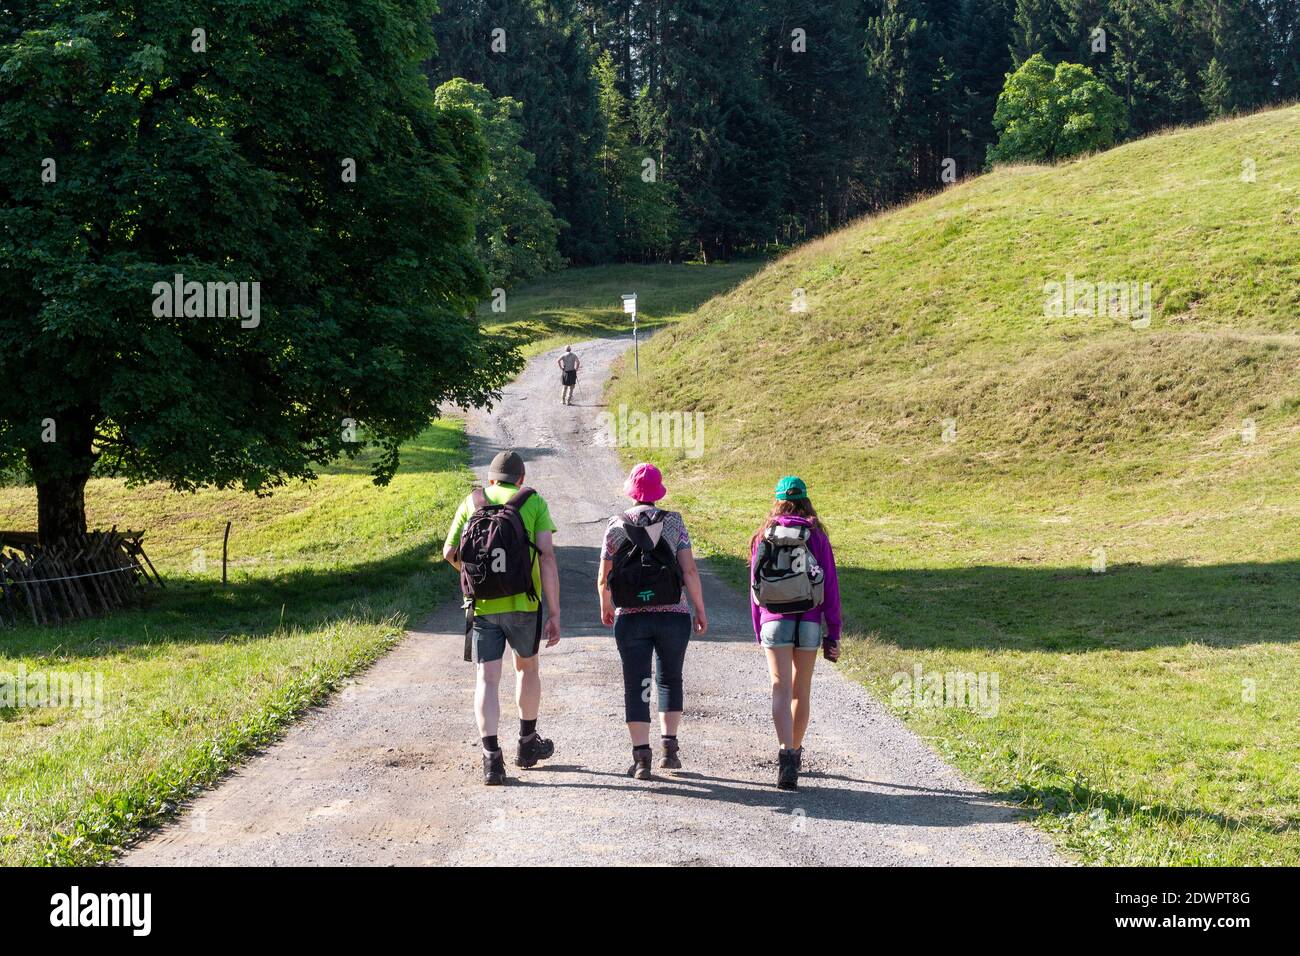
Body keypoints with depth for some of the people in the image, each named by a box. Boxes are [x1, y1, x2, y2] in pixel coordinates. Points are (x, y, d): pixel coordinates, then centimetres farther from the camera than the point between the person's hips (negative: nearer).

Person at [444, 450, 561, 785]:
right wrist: (554, 613, -7)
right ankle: (527, 743, 34)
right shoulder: (533, 502, 2)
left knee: (486, 679, 1)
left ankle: (492, 757, -11)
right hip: (523, 604, 0)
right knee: (527, 667, 22)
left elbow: (449, 552, 11)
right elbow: (547, 557, -7)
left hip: (482, 605, 0)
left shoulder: (472, 502, 8)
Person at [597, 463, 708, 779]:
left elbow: (603, 580, 4)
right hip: (673, 615, 0)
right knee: (670, 679, 19)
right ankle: (669, 747, 15)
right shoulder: (673, 522, -2)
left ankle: (641, 756, -3)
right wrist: (701, 610, 3)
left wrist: (605, 607, 23)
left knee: (636, 685, 4)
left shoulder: (616, 526, 0)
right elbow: (690, 571, -7)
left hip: (631, 619, 0)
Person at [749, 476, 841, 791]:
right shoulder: (817, 536, 3)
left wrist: (758, 631, 19)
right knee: (802, 690, 14)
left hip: (774, 620, -1)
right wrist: (832, 635, 5)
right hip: (809, 621, 1)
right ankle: (795, 752, 26)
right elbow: (830, 587, 1)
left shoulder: (764, 536, 5)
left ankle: (786, 753, -27)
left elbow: (756, 585, 10)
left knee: (781, 690, -8)